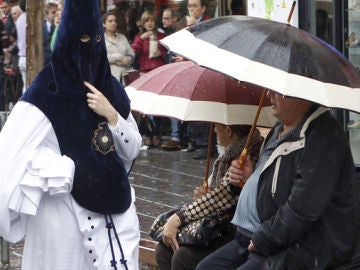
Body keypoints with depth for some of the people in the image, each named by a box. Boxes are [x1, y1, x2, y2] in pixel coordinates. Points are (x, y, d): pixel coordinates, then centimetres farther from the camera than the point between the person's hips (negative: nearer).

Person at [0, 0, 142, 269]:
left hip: (114, 208, 5)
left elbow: (133, 149, 10)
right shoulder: (47, 92, -9)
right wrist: (72, 172, -12)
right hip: (64, 214, -4)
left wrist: (112, 115, -8)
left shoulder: (110, 88, 8)